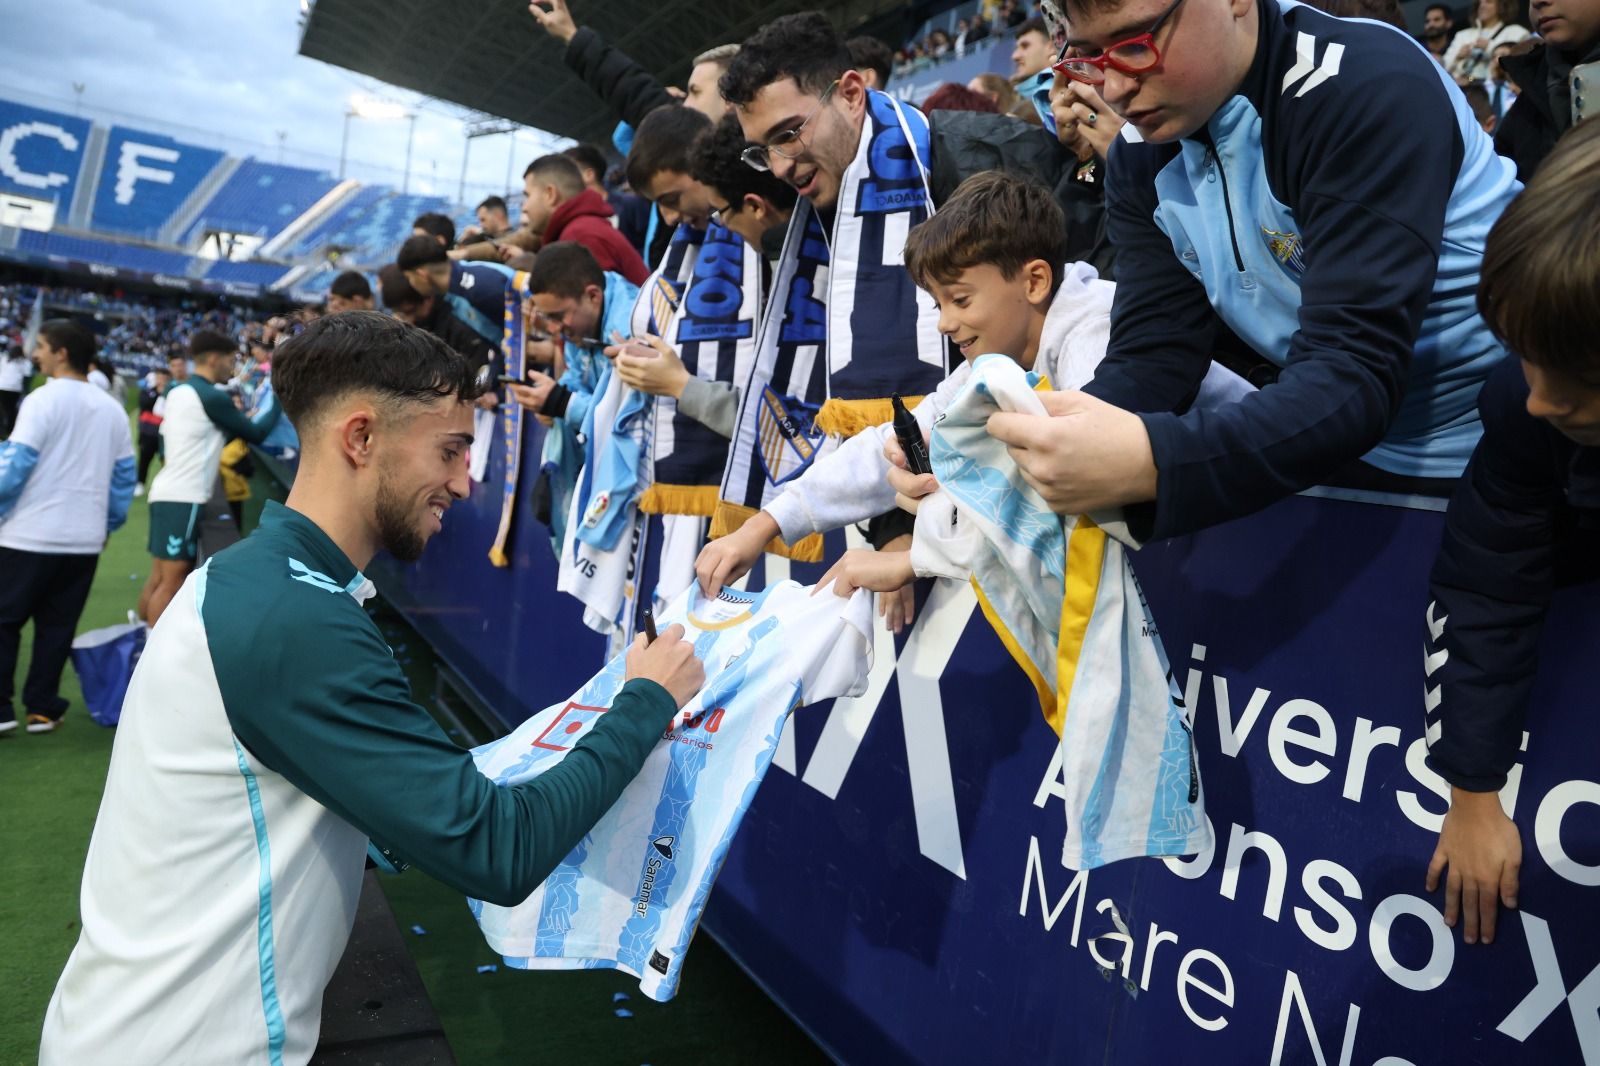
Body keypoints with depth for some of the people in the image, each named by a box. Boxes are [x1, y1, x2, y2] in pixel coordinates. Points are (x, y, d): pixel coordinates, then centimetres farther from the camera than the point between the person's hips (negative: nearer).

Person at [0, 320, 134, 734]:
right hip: (85, 539, 5)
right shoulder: (112, 409, 7)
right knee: (57, 625, 11)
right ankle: (42, 708, 13)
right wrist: (109, 523, 20)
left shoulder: (42, 400, -10)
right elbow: (124, 475, 11)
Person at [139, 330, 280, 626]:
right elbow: (255, 434, -8)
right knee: (173, 582, -7)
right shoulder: (212, 397, -13)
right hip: (185, 498, -9)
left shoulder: (178, 391, 15)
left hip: (167, 492, 9)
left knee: (159, 578, 12)